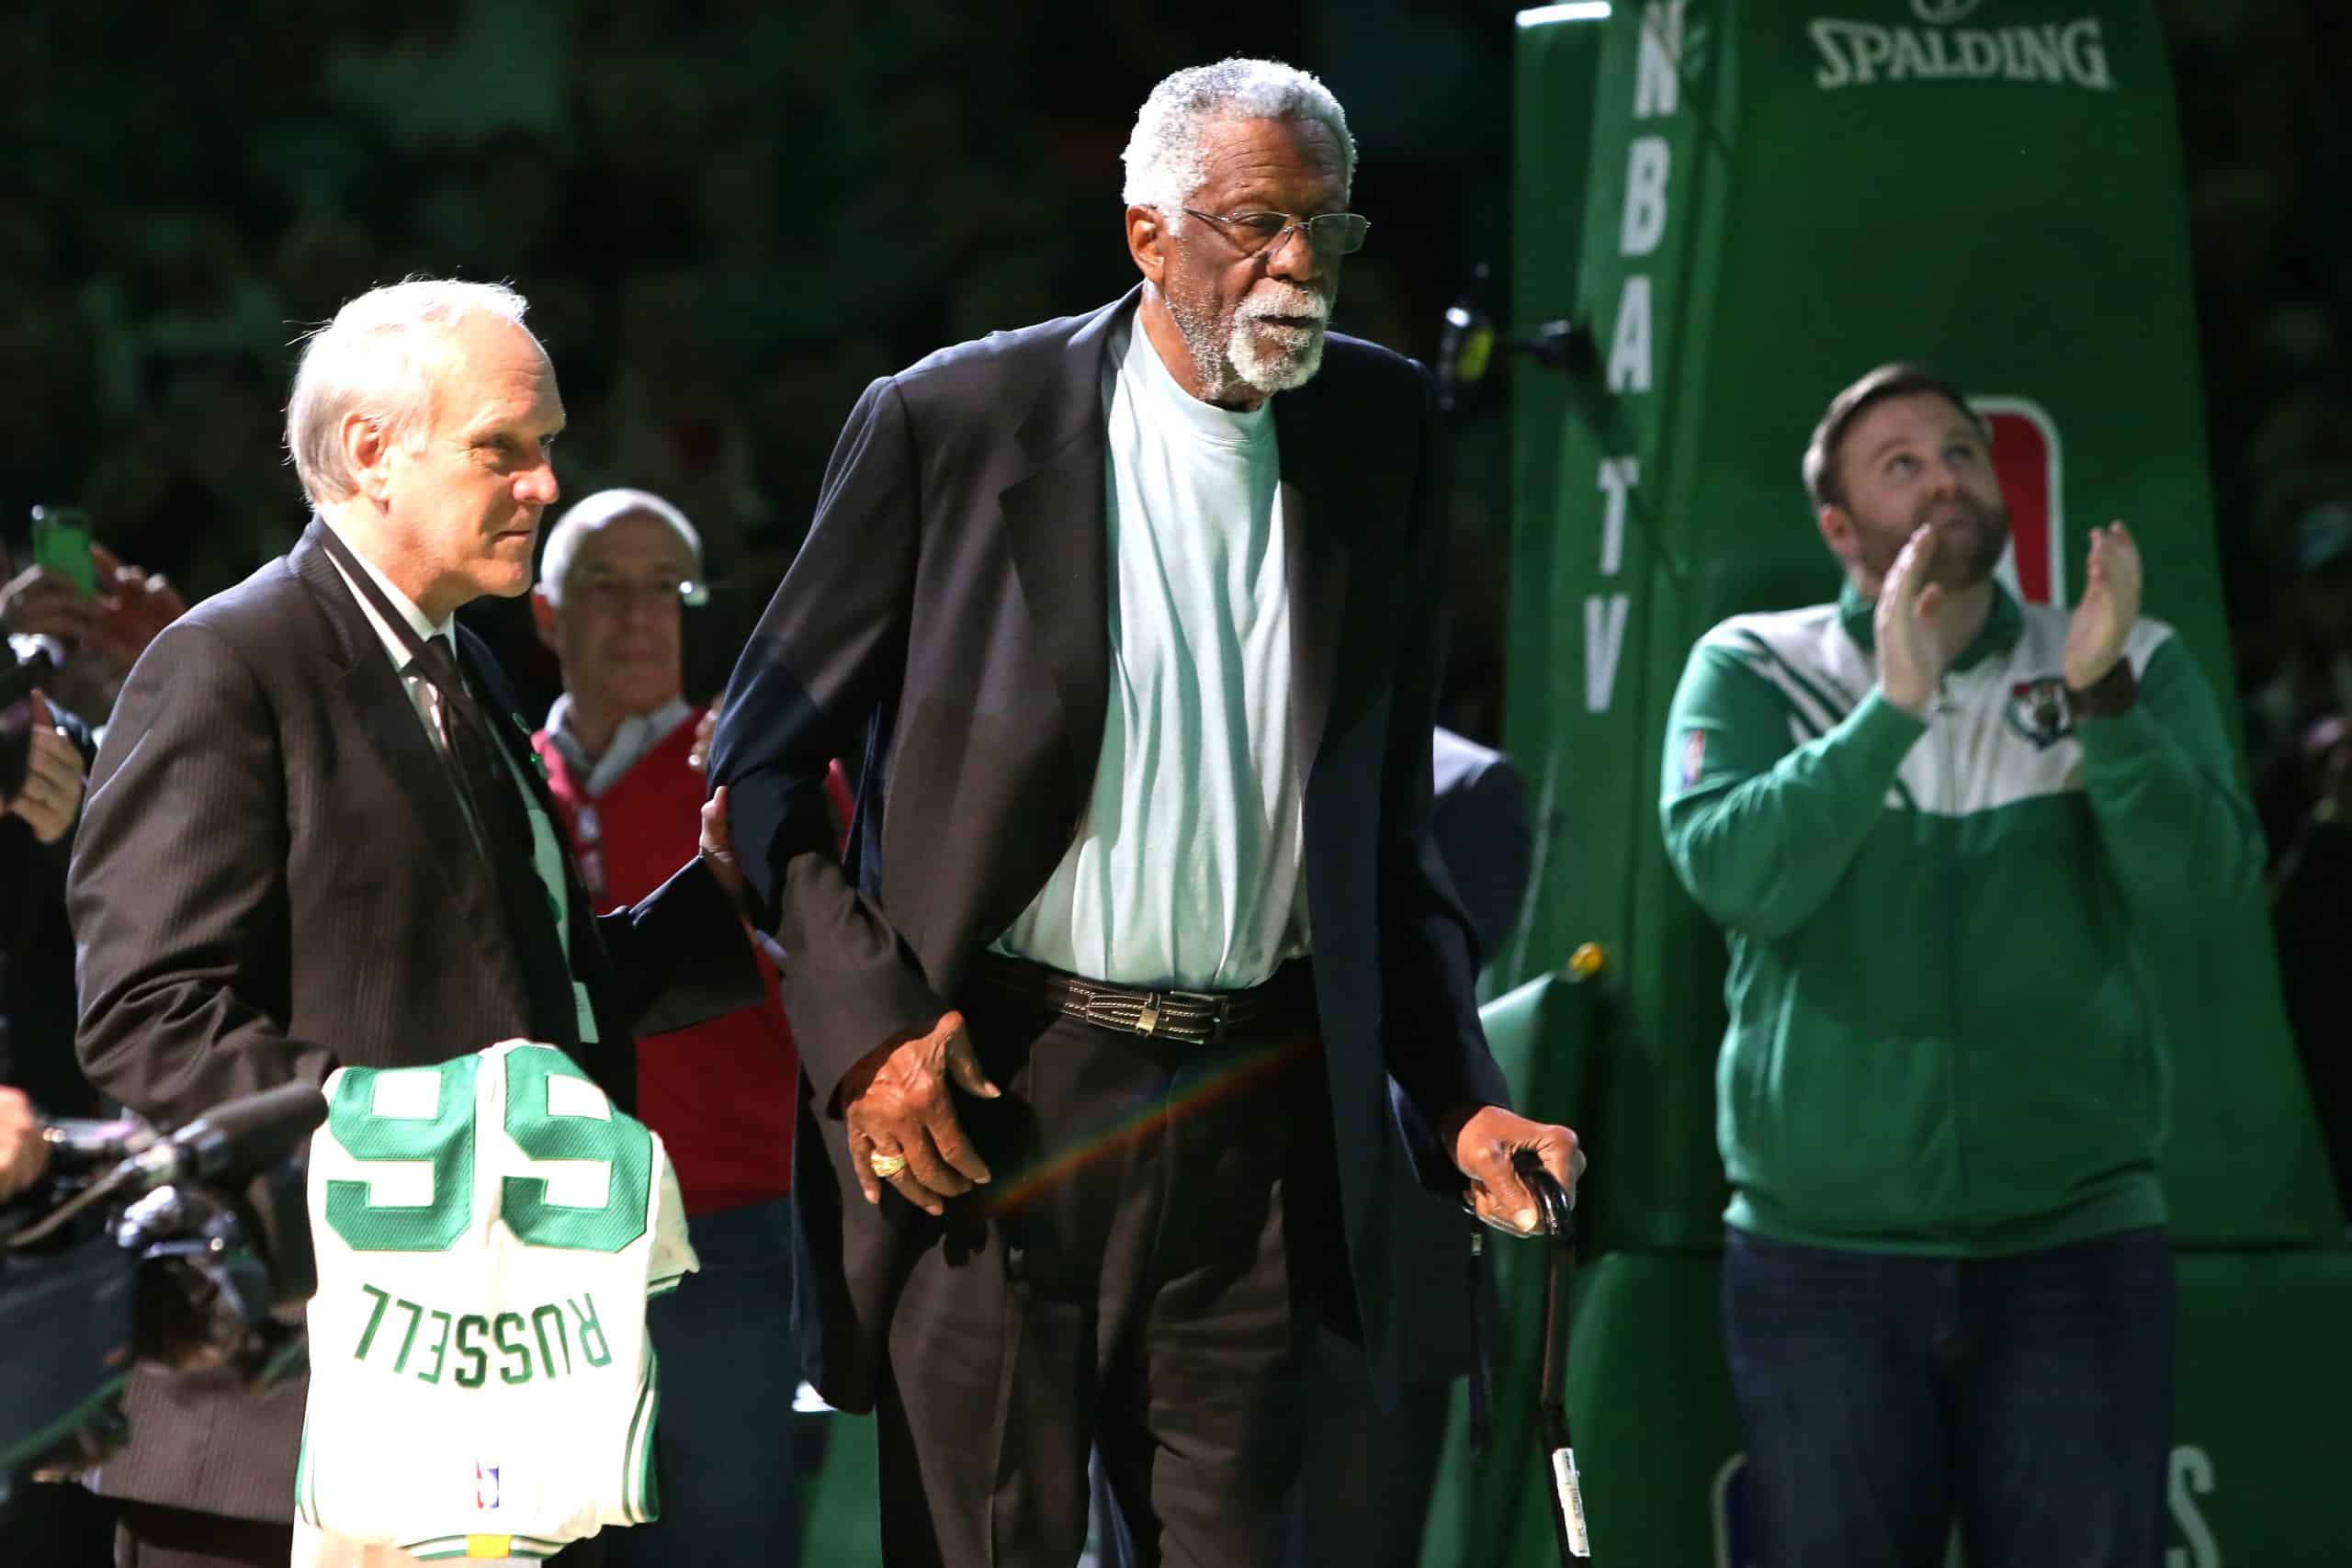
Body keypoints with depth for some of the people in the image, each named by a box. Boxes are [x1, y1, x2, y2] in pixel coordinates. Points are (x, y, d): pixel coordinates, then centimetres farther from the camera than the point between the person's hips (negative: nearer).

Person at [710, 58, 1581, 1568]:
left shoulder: (1380, 425, 8)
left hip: (1258, 1122, 3)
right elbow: (766, 760, 2)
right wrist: (865, 1026, -9)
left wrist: (1455, 1100, 7)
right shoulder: (952, 422, -3)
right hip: (994, 1104, -3)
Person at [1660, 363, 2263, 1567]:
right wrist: (1892, 712, -25)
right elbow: (1731, 874, -15)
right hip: (1822, 1255, 0)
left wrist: (2102, 701, -24)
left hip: (2074, 1250, 0)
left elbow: (2198, 879, -11)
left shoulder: (2135, 672, 4)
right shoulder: (1752, 675, 2)